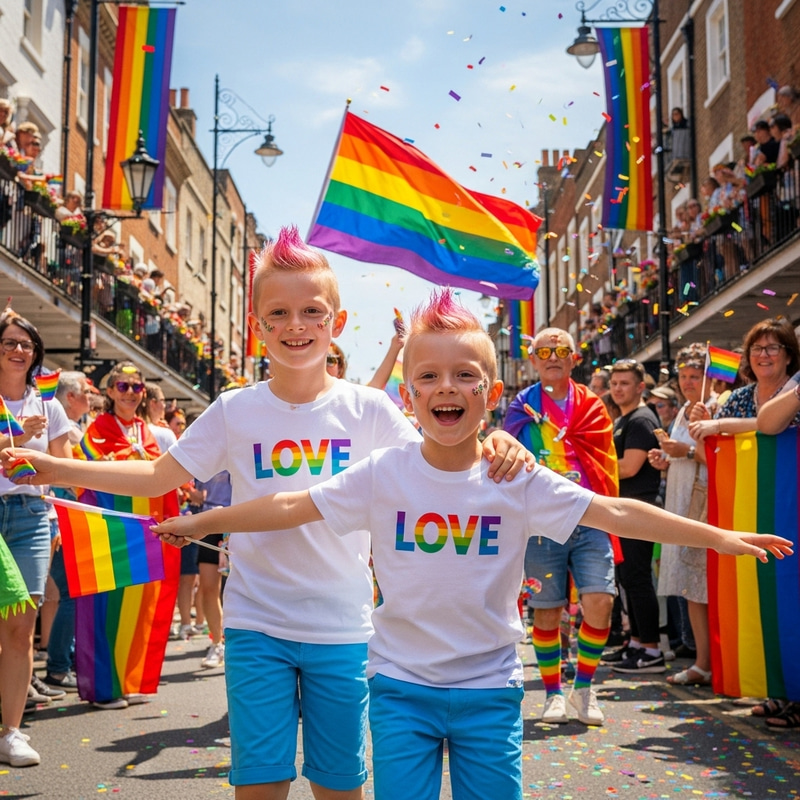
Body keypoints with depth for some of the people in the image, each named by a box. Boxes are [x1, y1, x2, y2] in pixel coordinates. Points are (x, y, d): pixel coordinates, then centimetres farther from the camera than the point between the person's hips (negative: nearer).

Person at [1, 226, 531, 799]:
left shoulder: (367, 410, -3)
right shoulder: (235, 411, -1)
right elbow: (157, 476, 5)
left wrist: (493, 449, -22)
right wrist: (48, 467, -2)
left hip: (342, 627, 0)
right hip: (257, 624, 0)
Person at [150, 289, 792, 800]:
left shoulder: (518, 481, -6)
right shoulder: (383, 475, -6)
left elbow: (614, 512, -8)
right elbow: (293, 506, -1)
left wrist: (717, 536, -10)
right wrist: (204, 522, 0)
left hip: (489, 686, 0)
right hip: (400, 684, 0)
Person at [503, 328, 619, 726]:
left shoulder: (591, 406, 10)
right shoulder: (523, 406, 5)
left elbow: (605, 463, 10)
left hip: (589, 521, 1)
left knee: (599, 600, -10)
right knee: (547, 610, 4)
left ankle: (584, 688, 8)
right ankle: (554, 693, 19)